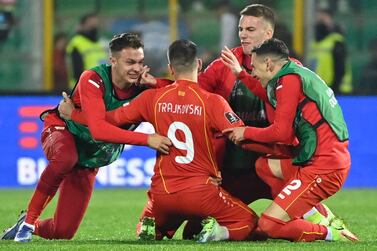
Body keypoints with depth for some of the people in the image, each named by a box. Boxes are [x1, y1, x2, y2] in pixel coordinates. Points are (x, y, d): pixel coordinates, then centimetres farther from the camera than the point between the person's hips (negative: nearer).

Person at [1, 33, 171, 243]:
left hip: (89, 164, 4)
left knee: (63, 232, -3)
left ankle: (32, 226, 32)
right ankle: (30, 218, -23)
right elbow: (98, 130, -41)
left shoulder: (141, 88, -17)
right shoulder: (93, 80, -29)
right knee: (66, 158, -43)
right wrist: (146, 139, -46)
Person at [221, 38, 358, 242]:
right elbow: (272, 98, 31)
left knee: (268, 225, -10)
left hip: (323, 169, -9)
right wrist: (240, 74, 35)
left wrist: (246, 132, 4)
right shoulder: (298, 74, 15)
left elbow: (281, 132, -11)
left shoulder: (289, 80, -10)